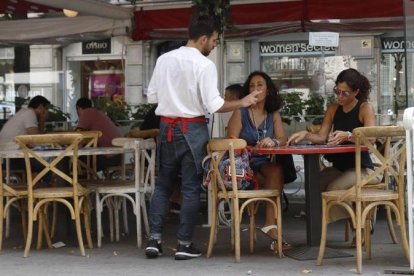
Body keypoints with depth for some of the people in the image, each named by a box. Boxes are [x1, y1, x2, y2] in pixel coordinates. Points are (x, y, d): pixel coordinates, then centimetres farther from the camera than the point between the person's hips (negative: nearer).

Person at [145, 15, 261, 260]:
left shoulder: (164, 60, 3)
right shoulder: (205, 65, -12)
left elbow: (151, 96, 7)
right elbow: (214, 105, -15)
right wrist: (242, 103, -4)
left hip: (167, 127, 5)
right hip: (192, 130, -5)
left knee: (163, 185, 14)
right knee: (191, 187, 3)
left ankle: (154, 239, 8)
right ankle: (184, 244, 5)